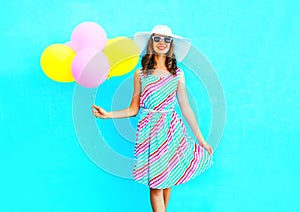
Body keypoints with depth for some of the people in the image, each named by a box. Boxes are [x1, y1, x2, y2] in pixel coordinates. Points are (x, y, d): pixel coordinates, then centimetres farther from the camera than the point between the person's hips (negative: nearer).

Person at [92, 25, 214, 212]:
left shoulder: (178, 73, 7)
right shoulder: (141, 73, 4)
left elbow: (186, 108, 8)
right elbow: (133, 109, 5)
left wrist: (201, 139, 8)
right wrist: (108, 114, -8)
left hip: (173, 130, 2)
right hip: (150, 130, -1)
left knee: (168, 179, 6)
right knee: (156, 183, -2)